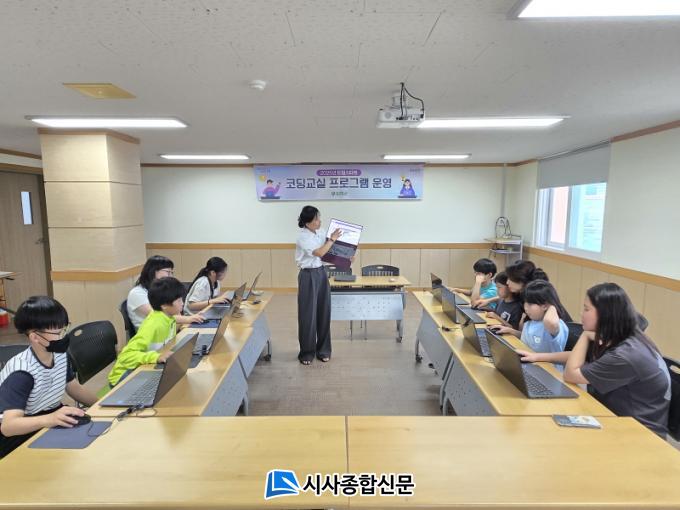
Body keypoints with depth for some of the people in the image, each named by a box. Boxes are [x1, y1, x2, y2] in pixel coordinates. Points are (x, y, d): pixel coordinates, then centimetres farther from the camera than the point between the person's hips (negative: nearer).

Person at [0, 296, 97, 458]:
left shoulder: (60, 355, -5)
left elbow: (75, 388, 10)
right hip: (20, 439, -7)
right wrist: (50, 418, -53)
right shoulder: (22, 373, -27)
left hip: (52, 422, 7)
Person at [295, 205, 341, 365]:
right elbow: (320, 253, -21)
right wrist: (332, 239, -10)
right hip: (308, 276, -6)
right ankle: (307, 352, 15)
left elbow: (329, 252, 13)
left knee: (324, 312, 9)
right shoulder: (303, 238, -16)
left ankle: (323, 350, 22)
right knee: (308, 315, 1)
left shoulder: (320, 233, 6)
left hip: (321, 273, 7)